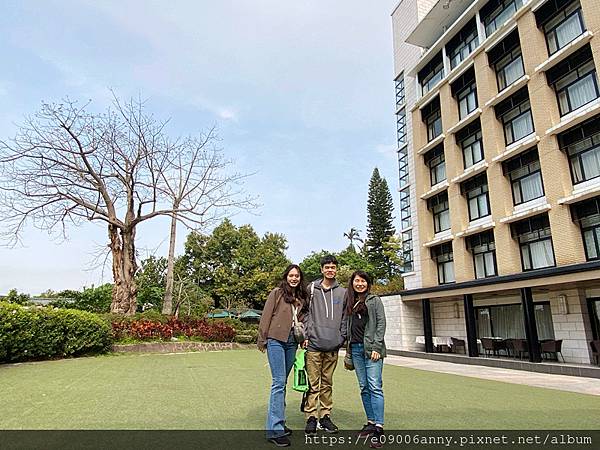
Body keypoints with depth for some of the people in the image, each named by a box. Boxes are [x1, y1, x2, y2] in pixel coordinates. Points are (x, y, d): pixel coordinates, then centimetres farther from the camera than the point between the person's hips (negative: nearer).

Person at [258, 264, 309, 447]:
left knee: (282, 382, 13)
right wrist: (262, 339, -5)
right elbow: (266, 316, -4)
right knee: (279, 382, -8)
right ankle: (274, 429, -2)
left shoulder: (302, 297, 13)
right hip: (276, 340, -5)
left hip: (292, 342, 6)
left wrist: (304, 336, 5)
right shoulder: (277, 293, -3)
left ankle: (278, 422, 23)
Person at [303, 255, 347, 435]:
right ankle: (311, 417, 12)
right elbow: (306, 313, 3)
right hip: (314, 344, -2)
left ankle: (325, 416, 23)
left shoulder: (342, 292, 8)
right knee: (313, 383, 0)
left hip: (332, 346, 2)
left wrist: (342, 338, 3)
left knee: (327, 383, 12)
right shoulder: (312, 289, 3)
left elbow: (345, 318, 10)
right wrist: (305, 336, -3)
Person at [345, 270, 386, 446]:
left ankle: (379, 427, -6)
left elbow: (381, 324, -5)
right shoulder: (350, 302, 15)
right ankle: (371, 422, 18)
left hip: (371, 348, -5)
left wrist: (376, 347, -13)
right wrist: (349, 349, 13)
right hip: (355, 348, 5)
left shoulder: (374, 300, 1)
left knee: (375, 386, -9)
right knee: (364, 387, 9)